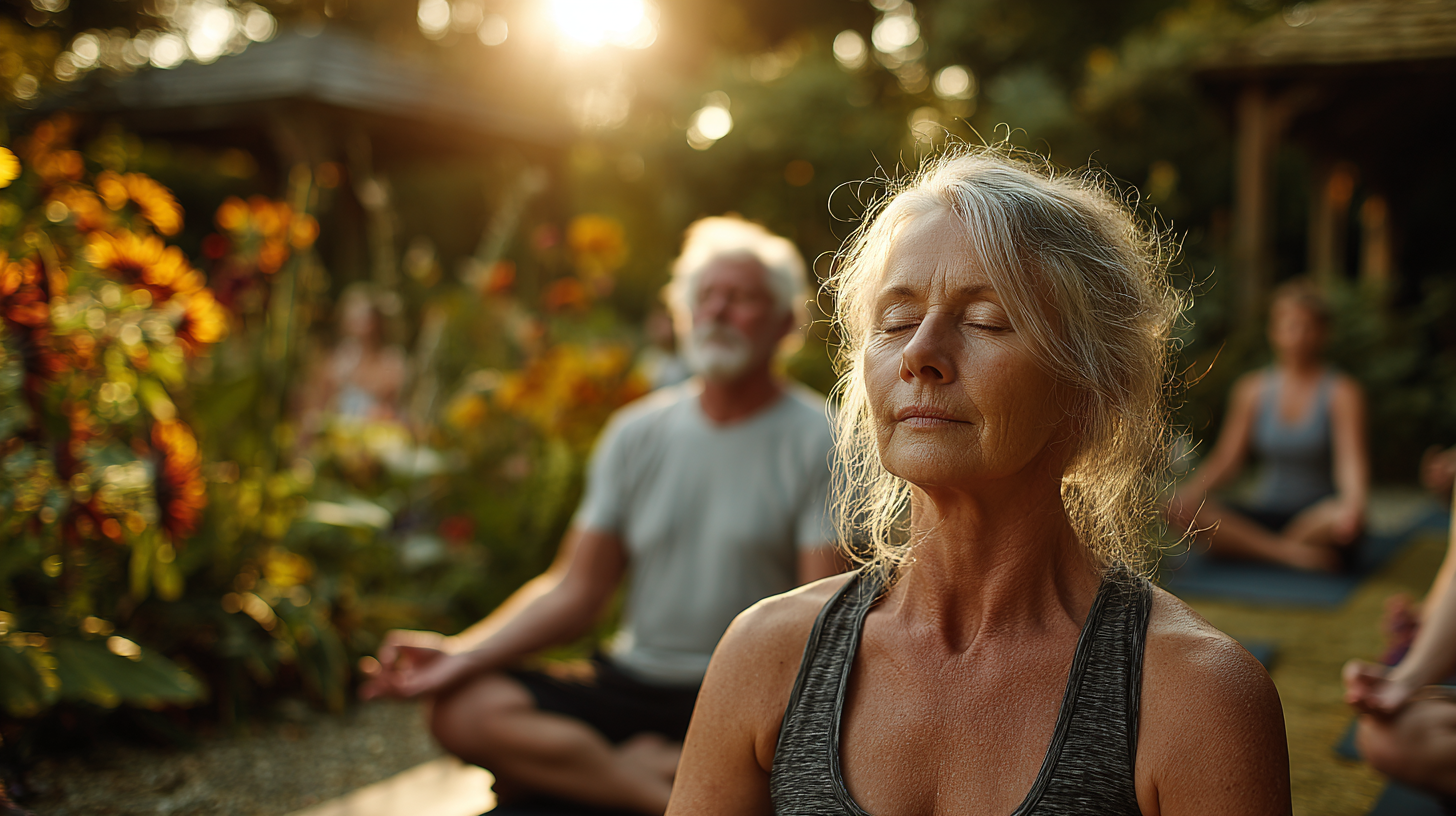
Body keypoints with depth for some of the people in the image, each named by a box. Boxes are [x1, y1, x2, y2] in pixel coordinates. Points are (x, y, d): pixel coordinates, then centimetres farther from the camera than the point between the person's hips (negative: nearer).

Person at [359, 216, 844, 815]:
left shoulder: (820, 440, -3)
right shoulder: (636, 433, 10)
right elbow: (574, 591, 8)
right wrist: (461, 654, -7)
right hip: (633, 680, 5)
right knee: (464, 710, -18)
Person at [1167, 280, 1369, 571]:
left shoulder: (1342, 392, -3)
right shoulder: (1252, 388, 8)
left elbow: (1351, 462, -15)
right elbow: (1226, 458, 5)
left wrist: (1352, 503, -37)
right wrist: (1192, 489, -16)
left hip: (1316, 520, -3)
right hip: (1265, 518, 3)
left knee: (1338, 516, -39)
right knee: (1180, 506, -23)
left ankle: (1249, 548, -15)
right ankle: (1290, 553, -25)